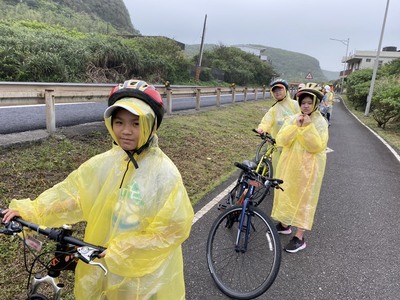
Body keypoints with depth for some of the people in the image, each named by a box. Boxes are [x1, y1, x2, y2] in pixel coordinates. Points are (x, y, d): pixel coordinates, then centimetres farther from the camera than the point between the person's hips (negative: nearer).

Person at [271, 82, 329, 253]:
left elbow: (317, 146, -19)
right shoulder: (292, 119, 1)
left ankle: (299, 237, 11)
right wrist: (295, 126, -19)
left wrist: (308, 127, -23)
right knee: (286, 194, 15)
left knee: (303, 199, 2)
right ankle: (285, 224, 35)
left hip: (307, 168, -4)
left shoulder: (320, 123, -8)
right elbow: (281, 140, -10)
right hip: (289, 165, 4)